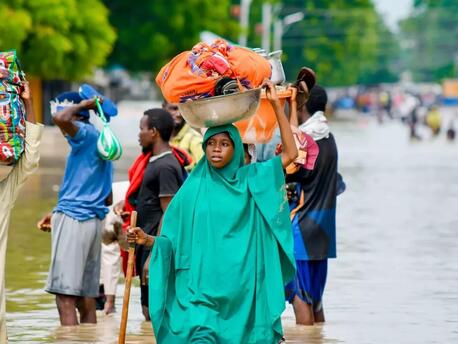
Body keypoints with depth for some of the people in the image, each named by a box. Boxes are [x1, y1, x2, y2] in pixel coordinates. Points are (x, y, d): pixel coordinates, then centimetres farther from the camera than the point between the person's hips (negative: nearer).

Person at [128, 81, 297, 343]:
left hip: (240, 288, 1)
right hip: (200, 286, -1)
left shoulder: (250, 179, 7)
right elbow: (174, 240, 8)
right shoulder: (193, 187, 7)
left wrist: (276, 105, -4)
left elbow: (290, 153, -1)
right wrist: (148, 240, -11)